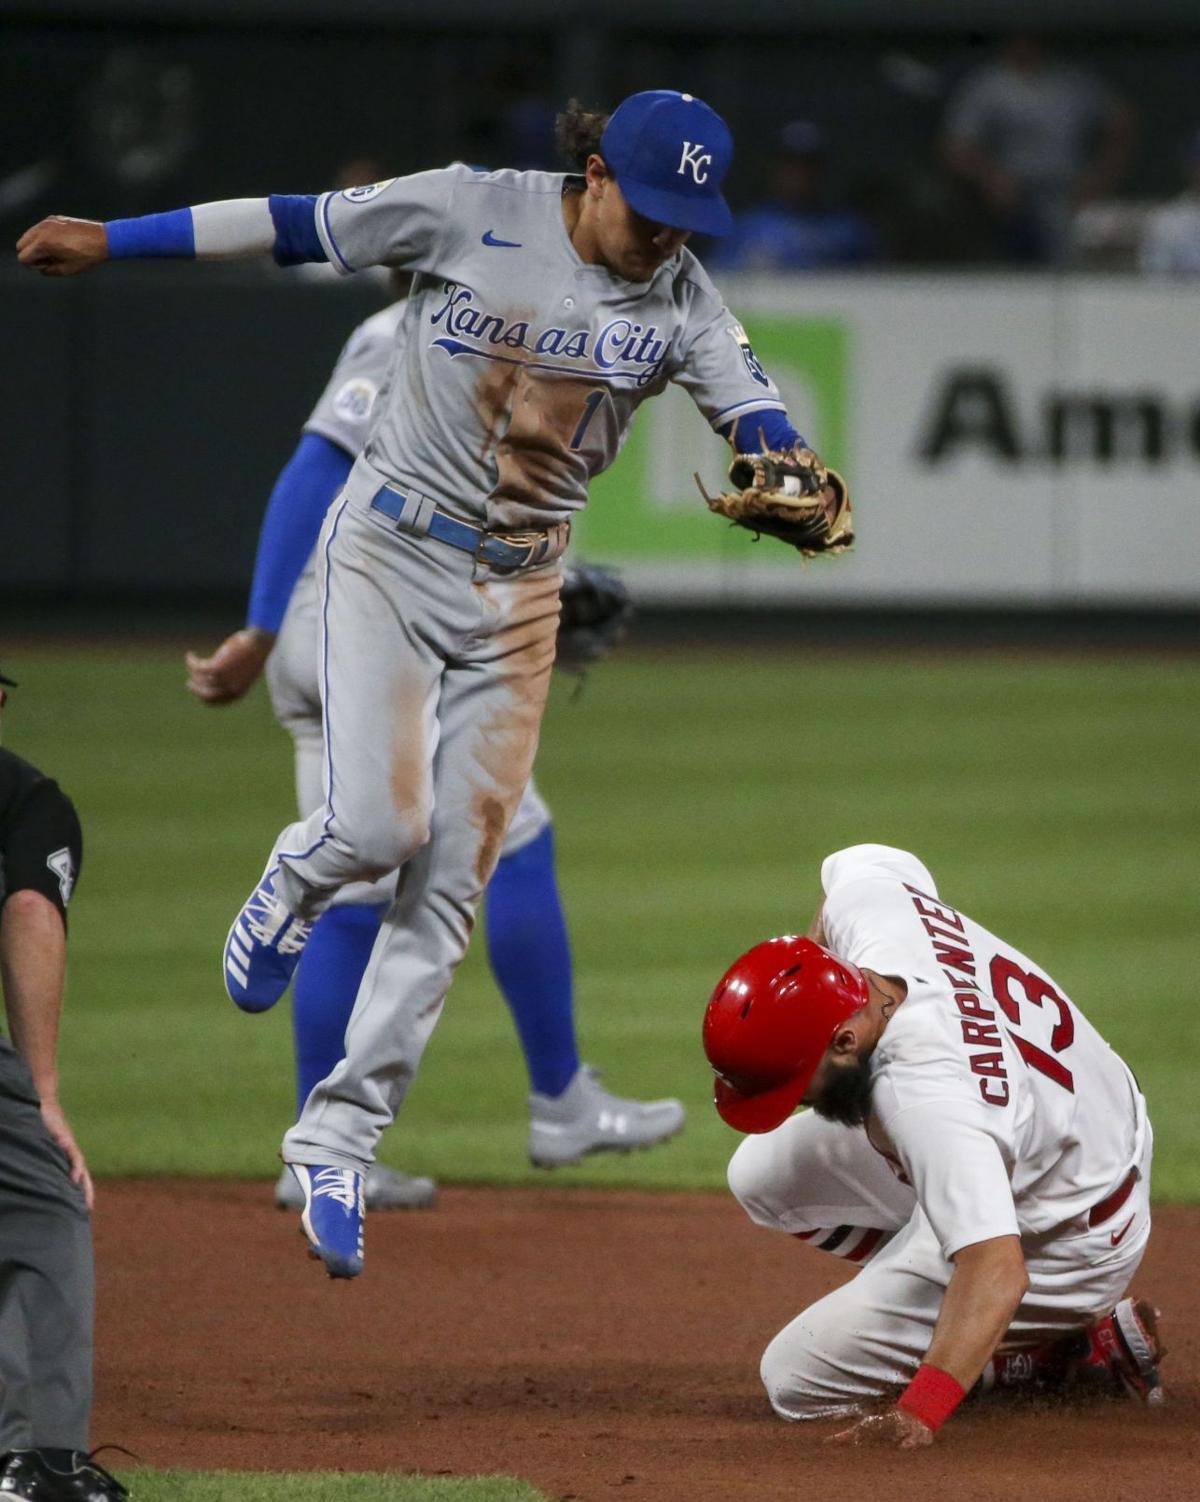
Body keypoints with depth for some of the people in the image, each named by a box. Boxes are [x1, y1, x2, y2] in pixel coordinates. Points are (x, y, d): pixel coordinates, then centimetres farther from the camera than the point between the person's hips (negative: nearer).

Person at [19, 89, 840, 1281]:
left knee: (450, 886, -1)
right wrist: (112, 240, -1)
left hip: (516, 592, 3)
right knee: (378, 823, -19)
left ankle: (337, 1139, 8)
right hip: (388, 554, -3)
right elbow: (297, 225, -5)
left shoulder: (680, 303, -4)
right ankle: (292, 891, 19)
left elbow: (757, 413, -15)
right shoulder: (470, 212, -12)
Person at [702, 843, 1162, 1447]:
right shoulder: (865, 896, -21)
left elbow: (996, 1272, -52)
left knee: (799, 1380, -7)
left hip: (1062, 1239, -9)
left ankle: (1087, 1348, 2)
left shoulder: (923, 1097, -45)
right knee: (763, 1175, 13)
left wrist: (918, 1413, -61)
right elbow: (859, 864, 6)